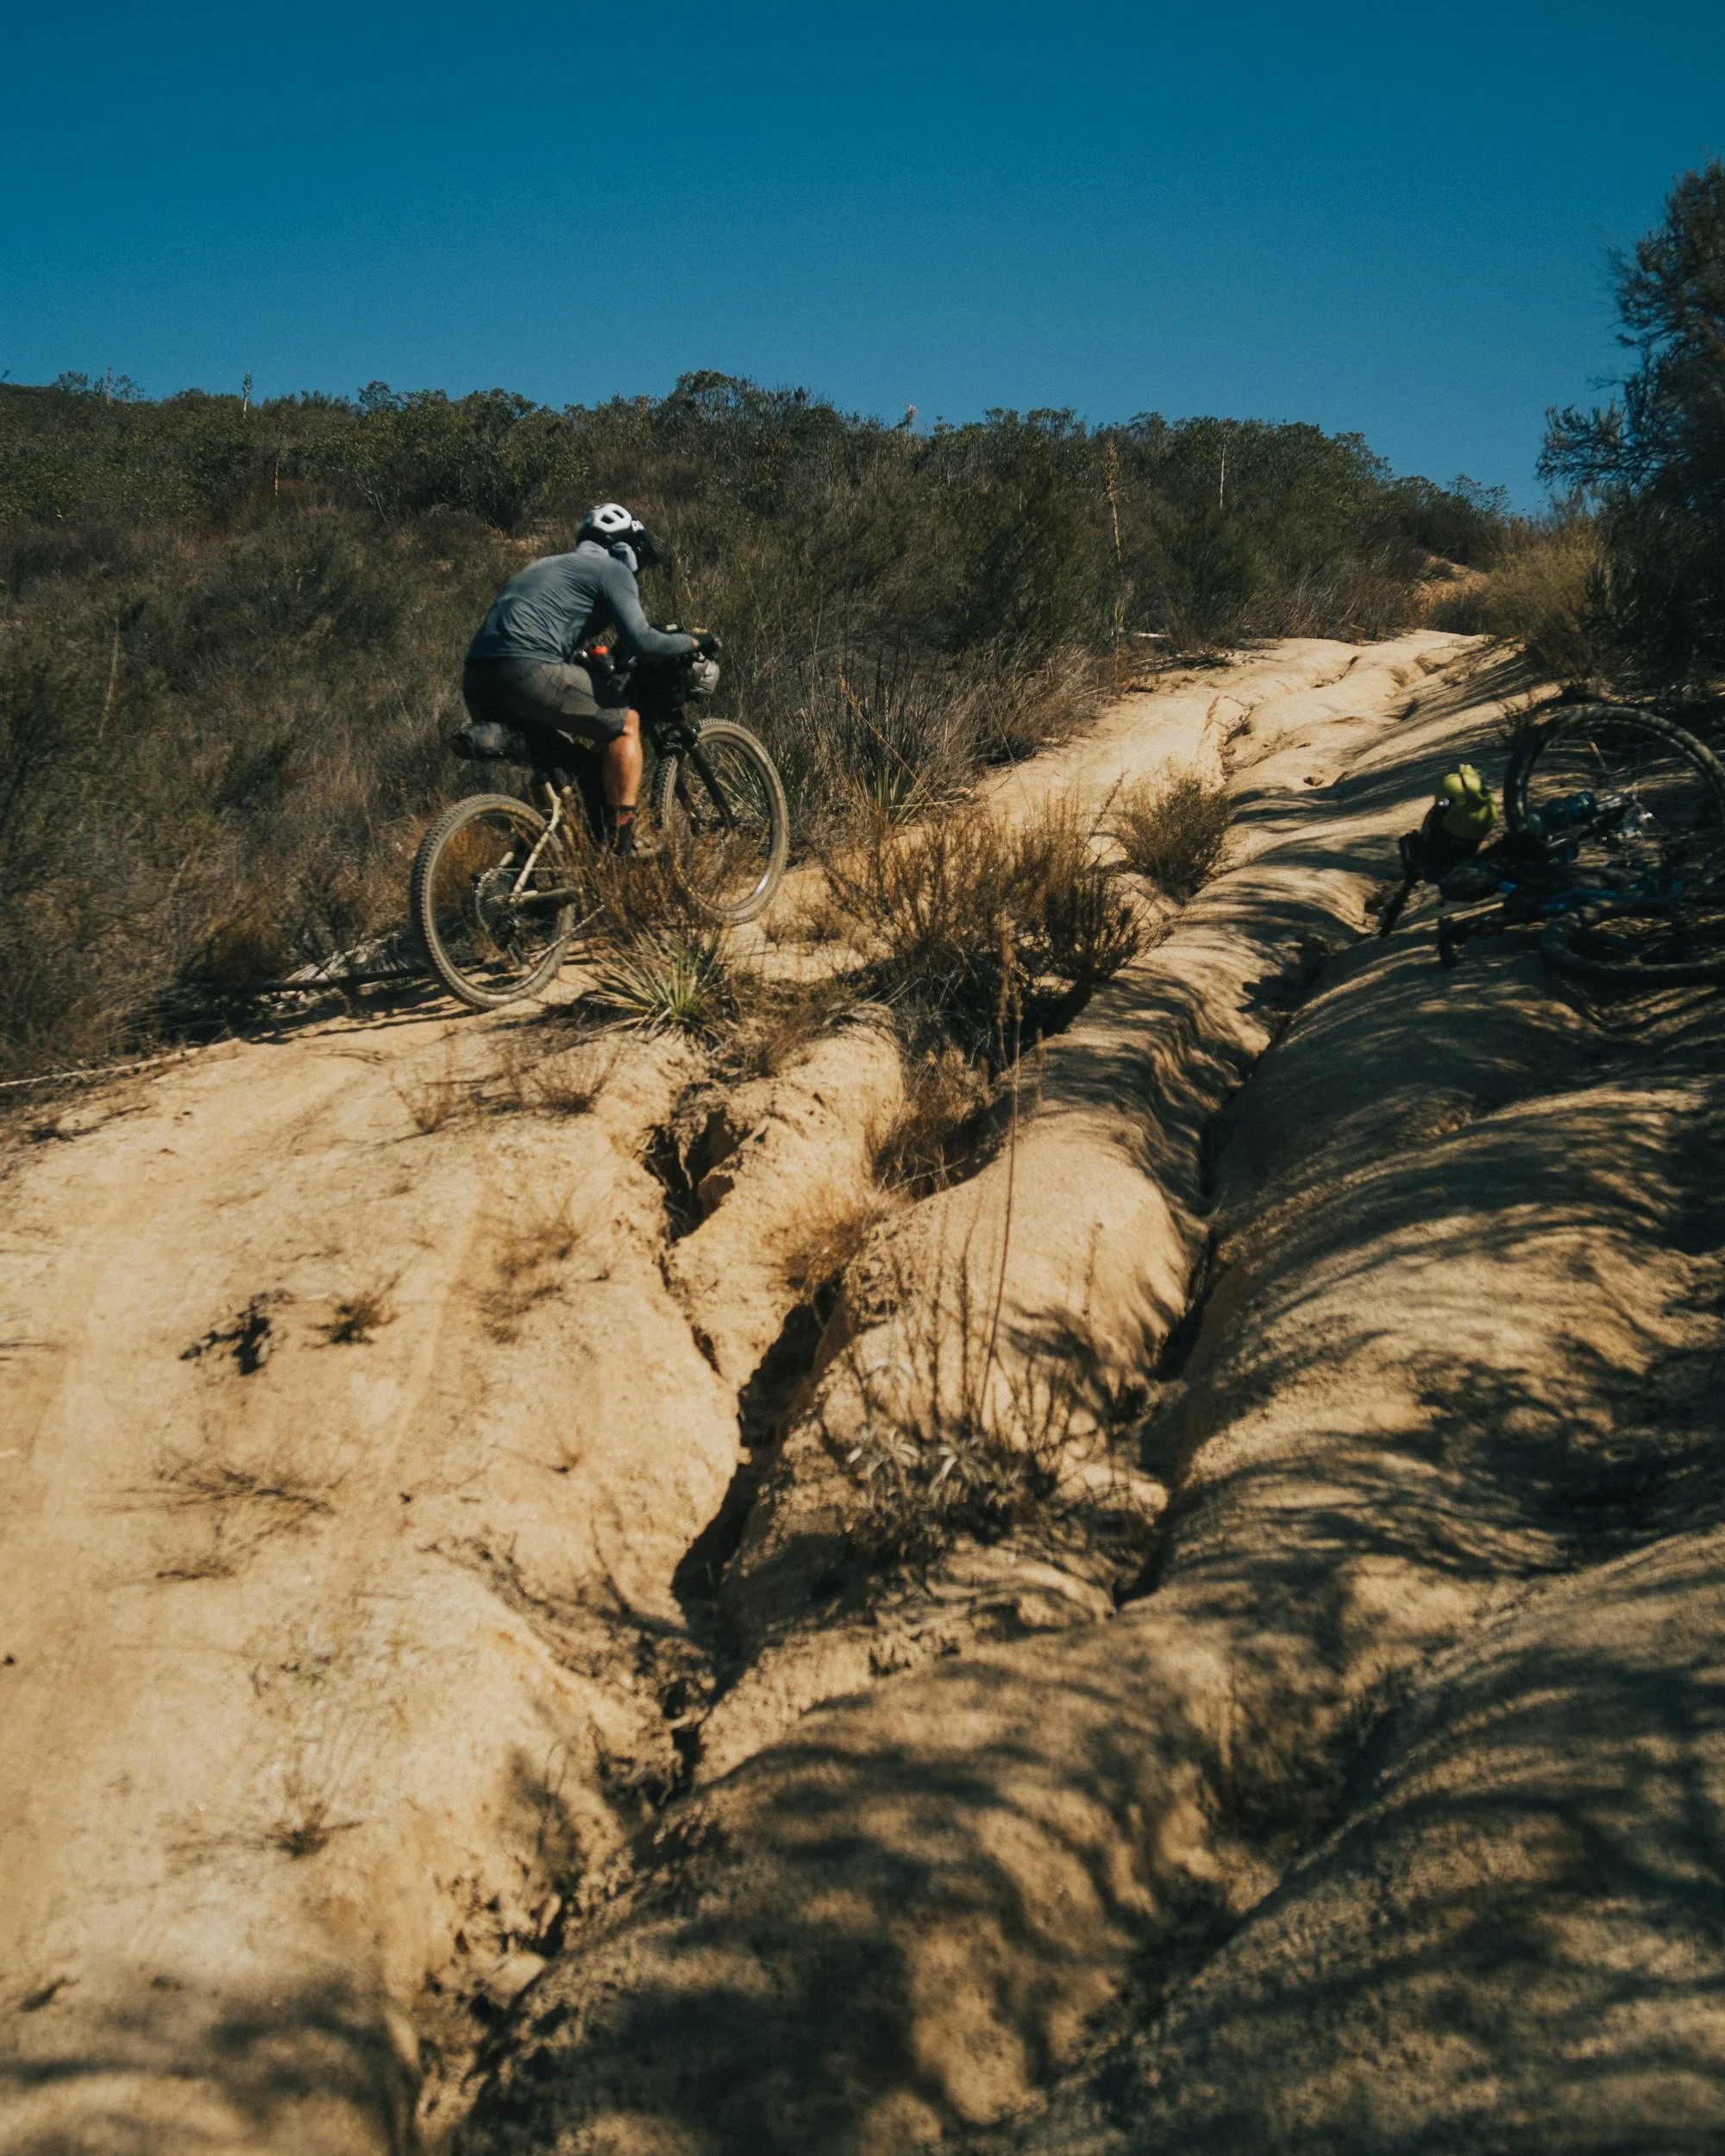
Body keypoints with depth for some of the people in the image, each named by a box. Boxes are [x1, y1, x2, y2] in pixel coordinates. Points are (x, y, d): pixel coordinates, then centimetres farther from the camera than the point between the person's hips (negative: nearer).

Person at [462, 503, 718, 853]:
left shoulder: (547, 565, 35)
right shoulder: (613, 570, 10)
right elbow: (640, 640, -3)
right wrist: (693, 641, 12)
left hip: (475, 680, 8)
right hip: (529, 672, -8)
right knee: (625, 721, 8)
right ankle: (624, 846, 1)